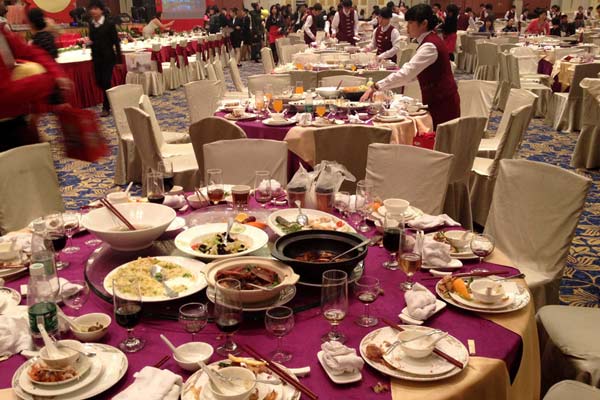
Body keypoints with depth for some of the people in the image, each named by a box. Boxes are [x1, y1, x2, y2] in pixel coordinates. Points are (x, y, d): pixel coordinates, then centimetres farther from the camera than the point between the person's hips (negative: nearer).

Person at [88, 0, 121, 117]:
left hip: (108, 57, -6)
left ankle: (106, 107, 7)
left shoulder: (109, 24, -10)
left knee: (106, 81, -4)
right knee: (99, 81, 7)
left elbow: (116, 42, -10)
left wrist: (119, 60, -12)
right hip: (96, 57, 6)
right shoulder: (91, 24, 5)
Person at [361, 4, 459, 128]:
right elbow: (414, 73, 14)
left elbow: (406, 73, -29)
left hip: (442, 104, -9)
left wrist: (375, 87, -29)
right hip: (436, 100, 9)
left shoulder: (430, 46, -21)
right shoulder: (428, 41, 9)